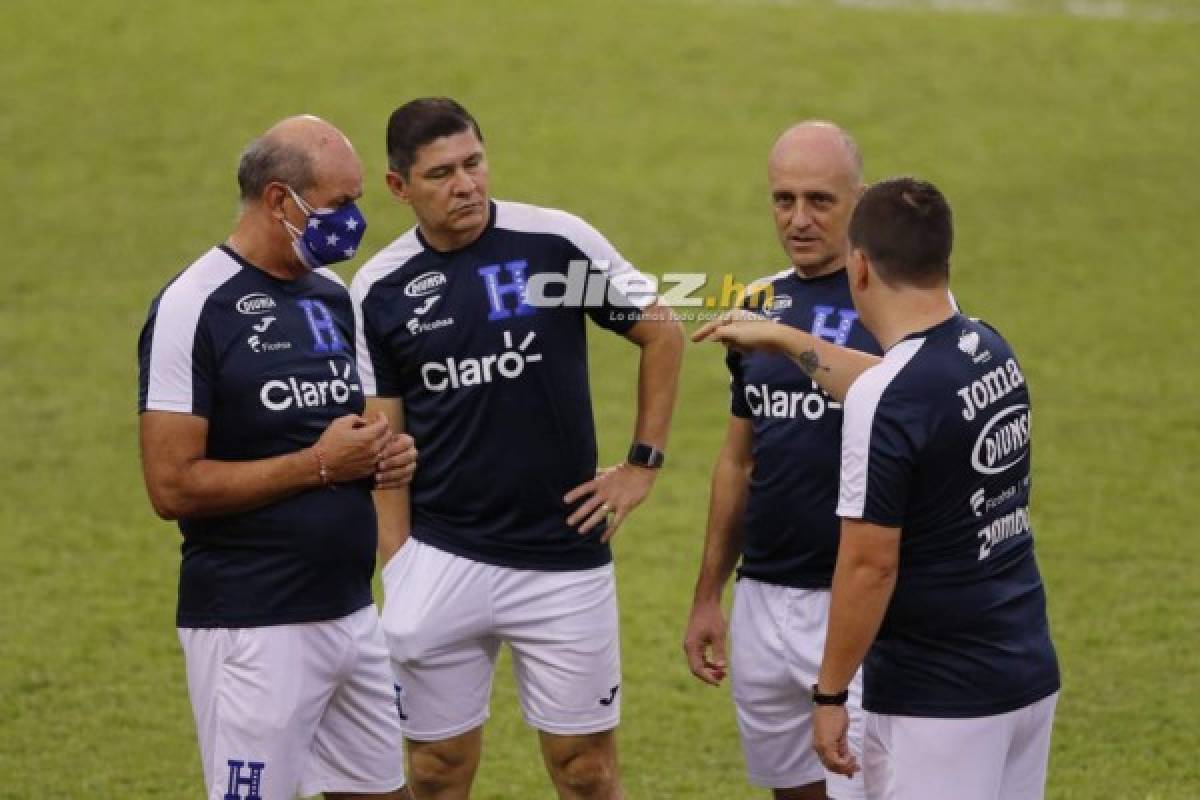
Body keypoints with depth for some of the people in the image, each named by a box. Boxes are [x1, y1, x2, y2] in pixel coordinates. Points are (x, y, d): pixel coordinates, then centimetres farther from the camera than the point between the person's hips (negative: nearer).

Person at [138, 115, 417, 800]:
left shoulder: (332, 294, 12)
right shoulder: (197, 307, -13)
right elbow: (173, 486, -18)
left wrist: (385, 454, 1)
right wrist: (318, 464, -18)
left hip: (352, 611, 8)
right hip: (254, 631, -8)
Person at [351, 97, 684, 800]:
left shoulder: (559, 243, -6)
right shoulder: (379, 290, 0)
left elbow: (663, 332, 5)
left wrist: (643, 464, 2)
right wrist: (398, 565, -3)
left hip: (566, 557, -1)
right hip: (440, 562, 1)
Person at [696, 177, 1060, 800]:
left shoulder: (887, 398, -20)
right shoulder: (991, 351, 6)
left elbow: (871, 564, -19)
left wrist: (830, 694, -10)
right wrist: (786, 342, 39)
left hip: (939, 700, -8)